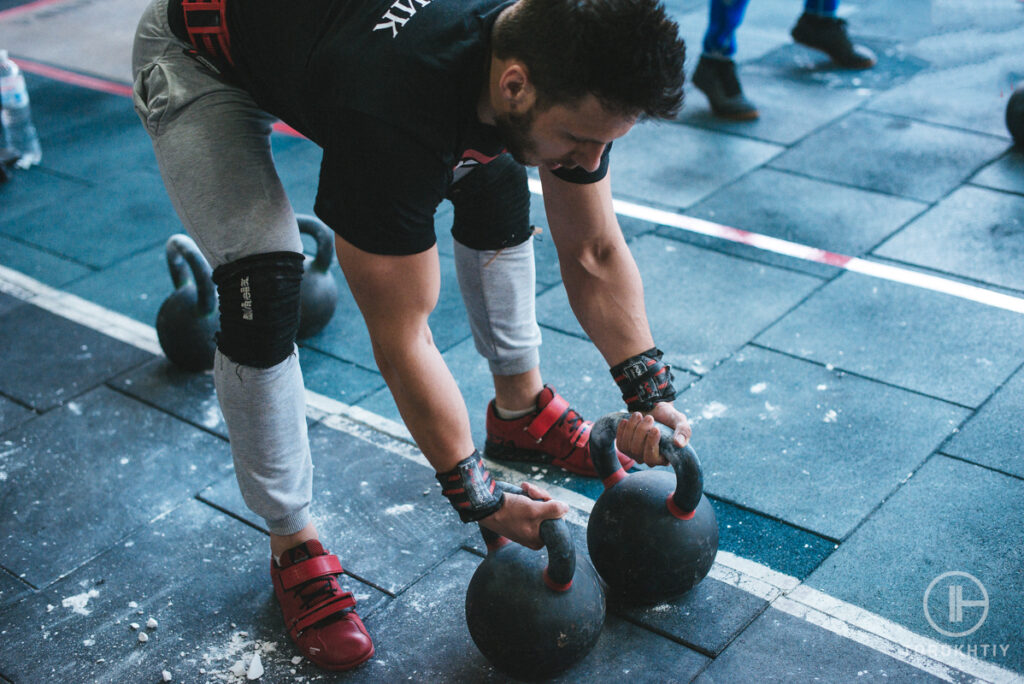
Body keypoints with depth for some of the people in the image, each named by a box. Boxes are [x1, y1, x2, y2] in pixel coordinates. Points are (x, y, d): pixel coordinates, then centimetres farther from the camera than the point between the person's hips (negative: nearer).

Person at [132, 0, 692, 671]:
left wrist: (651, 392, -17)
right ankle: (294, 545, -1)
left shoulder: (566, 67, -24)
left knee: (494, 181, 6)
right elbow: (402, 340, -33)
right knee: (262, 289, -22)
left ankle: (520, 407, 26)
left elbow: (594, 251, -9)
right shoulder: (391, 122, -44)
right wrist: (478, 497, -25)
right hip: (200, 57, -6)